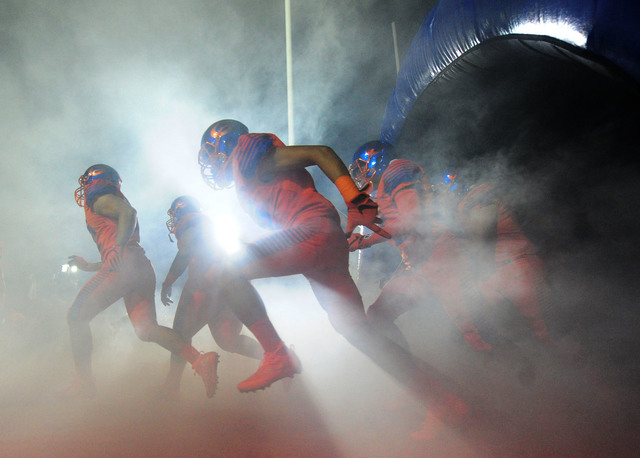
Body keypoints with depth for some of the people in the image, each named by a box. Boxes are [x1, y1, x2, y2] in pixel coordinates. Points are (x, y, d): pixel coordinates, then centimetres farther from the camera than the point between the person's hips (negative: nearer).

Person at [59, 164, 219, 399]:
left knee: (76, 316, 3)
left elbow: (129, 212, -15)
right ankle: (200, 360, -16)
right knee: (146, 329, -1)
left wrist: (118, 246, -22)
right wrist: (87, 266, 42)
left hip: (125, 266, -9)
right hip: (143, 270, 9)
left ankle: (83, 382, 1)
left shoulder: (99, 199, 9)